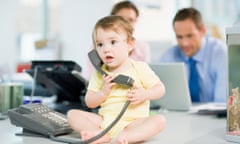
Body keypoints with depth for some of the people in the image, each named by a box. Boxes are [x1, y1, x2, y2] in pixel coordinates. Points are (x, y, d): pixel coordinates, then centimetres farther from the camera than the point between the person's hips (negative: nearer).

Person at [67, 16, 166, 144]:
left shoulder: (140, 68, 0)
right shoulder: (99, 73, 6)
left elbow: (160, 89, 3)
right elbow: (90, 103, 6)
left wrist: (144, 94, -16)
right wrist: (103, 91, -13)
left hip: (132, 122, -2)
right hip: (105, 121, 2)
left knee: (159, 120, -29)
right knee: (72, 114, -12)